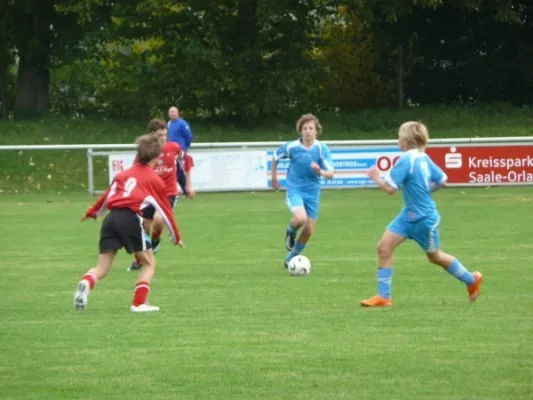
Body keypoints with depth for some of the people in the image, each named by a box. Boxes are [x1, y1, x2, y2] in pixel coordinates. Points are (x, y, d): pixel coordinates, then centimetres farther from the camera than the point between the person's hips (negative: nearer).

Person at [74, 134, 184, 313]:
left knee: (102, 267, 7)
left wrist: (92, 213, 46)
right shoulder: (155, 180, 12)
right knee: (149, 263, 14)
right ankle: (139, 303, 1)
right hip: (131, 219, -4)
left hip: (111, 218, 4)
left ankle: (85, 283, -26)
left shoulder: (123, 174, 23)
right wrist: (176, 237, 27)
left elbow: (107, 195, 29)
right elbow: (165, 210, 16)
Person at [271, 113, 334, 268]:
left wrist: (320, 172, -34)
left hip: (312, 192, 2)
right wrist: (274, 177, 15)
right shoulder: (292, 147, -10)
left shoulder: (322, 149, -9)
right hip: (295, 190, -2)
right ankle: (290, 232, 6)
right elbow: (275, 158, 10)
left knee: (308, 231, 3)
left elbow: (330, 174, -13)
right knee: (300, 218, -29)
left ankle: (291, 258, 25)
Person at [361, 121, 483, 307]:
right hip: (409, 215, 9)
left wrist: (377, 178, -8)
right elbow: (442, 180, 10)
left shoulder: (406, 160, -23)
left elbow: (390, 188, -25)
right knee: (384, 247, 1)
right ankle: (384, 296, 3)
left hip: (423, 218, -9)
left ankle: (472, 280, 32)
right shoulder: (424, 158, 2)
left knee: (434, 256, 12)